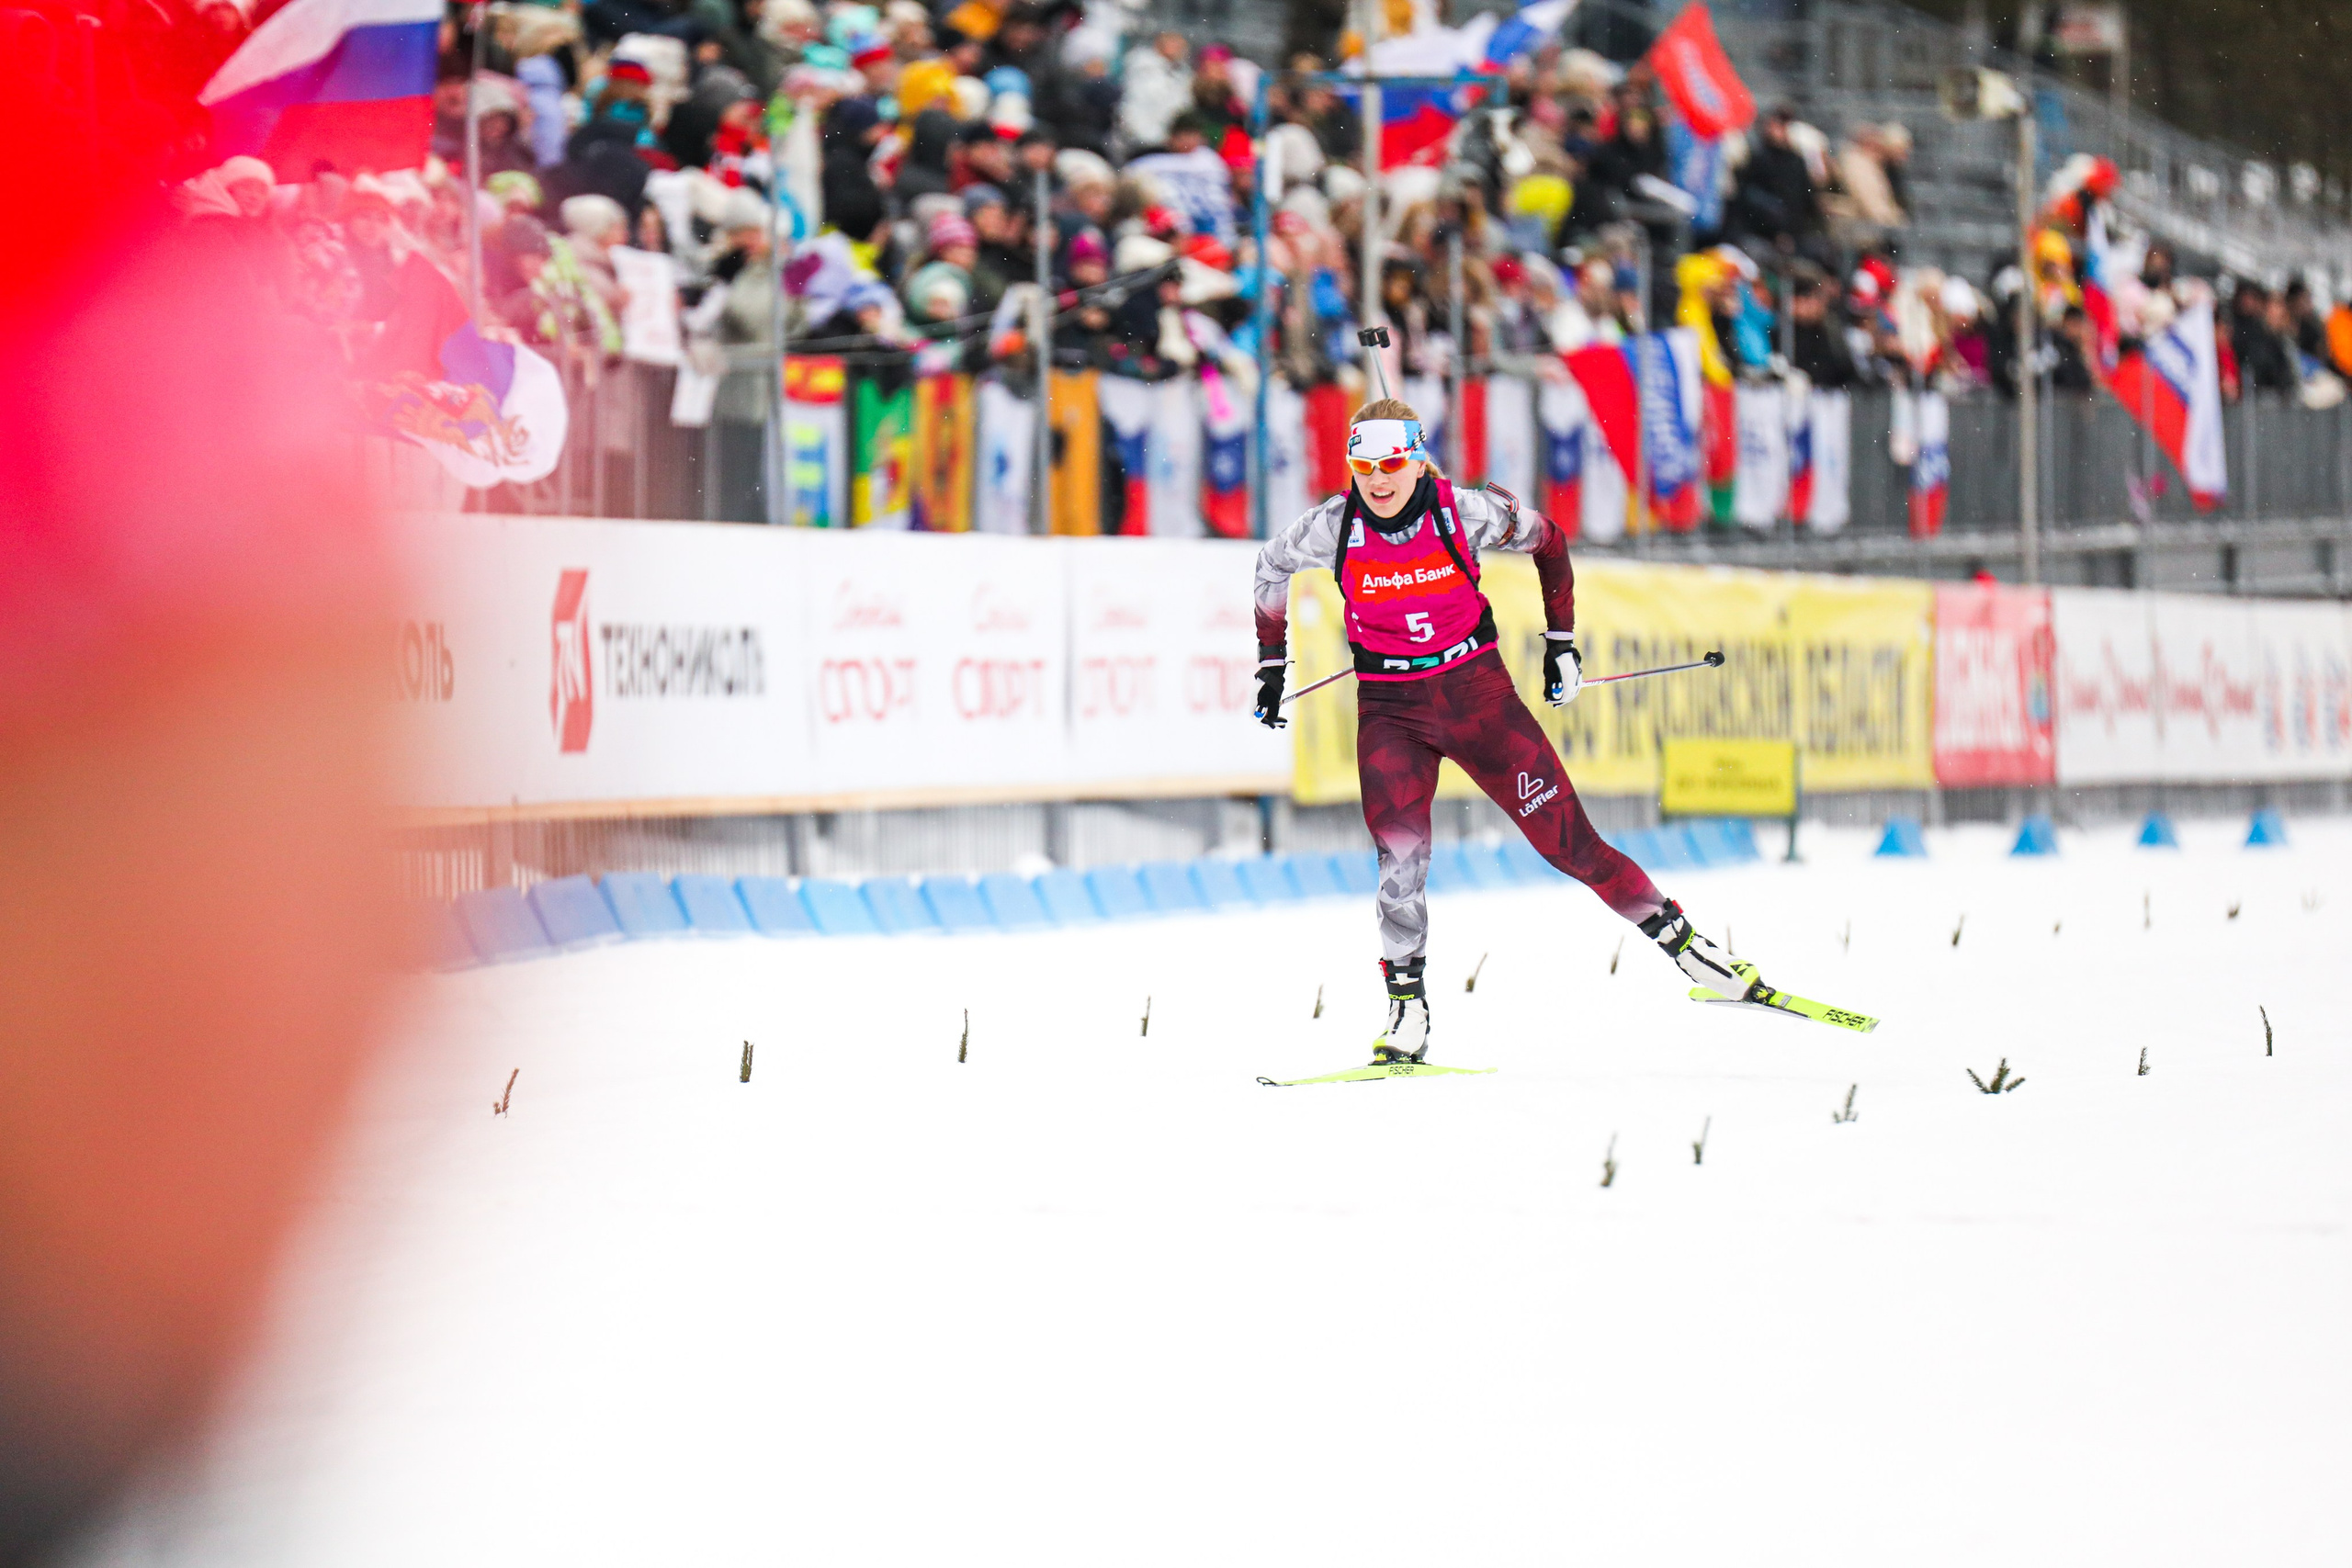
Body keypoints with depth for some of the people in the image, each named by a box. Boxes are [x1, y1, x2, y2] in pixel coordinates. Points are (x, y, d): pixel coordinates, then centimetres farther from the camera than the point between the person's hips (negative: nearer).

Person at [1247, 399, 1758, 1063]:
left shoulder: (1464, 512, -14)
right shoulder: (1335, 527, -11)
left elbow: (1547, 540, 6)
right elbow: (1272, 567, 11)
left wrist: (1561, 641, 10)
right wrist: (1272, 666, 16)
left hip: (1476, 689, -1)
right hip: (1390, 708, 1)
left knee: (1565, 837, -3)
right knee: (1400, 855, -17)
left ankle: (1679, 938, 9)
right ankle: (1406, 1009, -5)